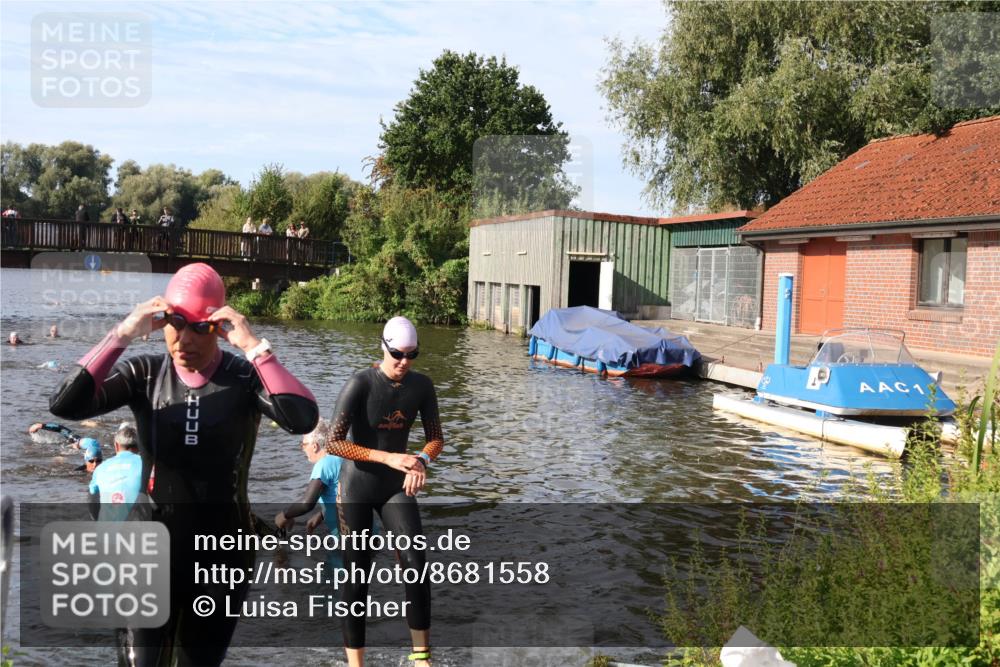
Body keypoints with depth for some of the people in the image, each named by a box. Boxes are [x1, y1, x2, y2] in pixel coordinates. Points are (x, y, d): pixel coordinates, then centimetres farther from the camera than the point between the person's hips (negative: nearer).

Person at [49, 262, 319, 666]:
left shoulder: (246, 377, -9)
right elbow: (65, 406, -18)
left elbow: (303, 420, -27)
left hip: (223, 551, 0)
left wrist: (253, 346, -29)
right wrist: (122, 335, -23)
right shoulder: (144, 374, -4)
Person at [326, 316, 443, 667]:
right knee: (356, 576, 2)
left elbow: (436, 438, 4)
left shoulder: (421, 385, -6)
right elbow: (333, 443, -23)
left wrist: (422, 461, -20)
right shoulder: (360, 384, -20)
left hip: (397, 489, 3)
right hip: (357, 490, -3)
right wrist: (389, 458, -30)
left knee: (416, 566, -10)